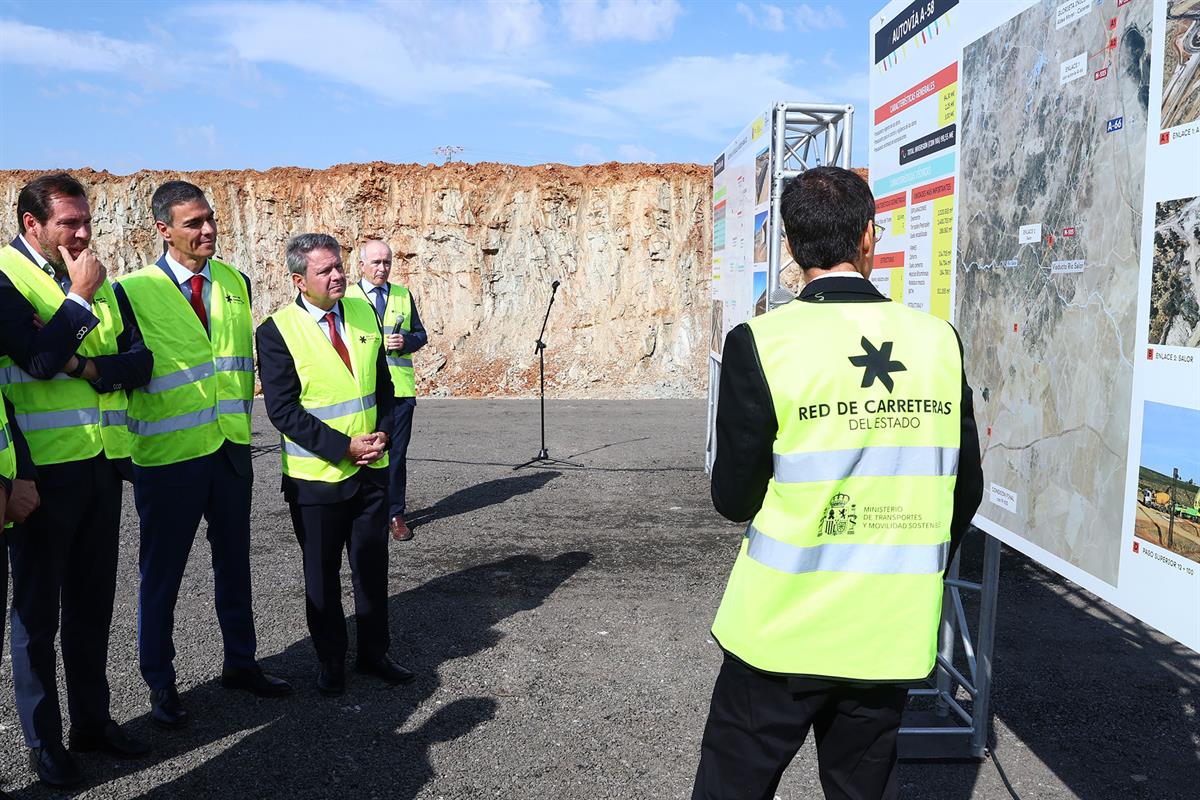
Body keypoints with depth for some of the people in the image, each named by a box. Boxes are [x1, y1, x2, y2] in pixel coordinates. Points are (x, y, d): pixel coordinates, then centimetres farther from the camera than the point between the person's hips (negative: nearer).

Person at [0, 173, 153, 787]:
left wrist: (90, 367, -14)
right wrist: (79, 297, -13)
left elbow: (139, 361, 3)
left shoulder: (98, 281, 11)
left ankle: (92, 719, 30)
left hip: (102, 462, 6)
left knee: (92, 603, 16)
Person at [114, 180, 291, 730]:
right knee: (161, 573, 8)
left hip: (231, 450, 5)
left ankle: (240, 663, 33)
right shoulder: (134, 291, -10)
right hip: (168, 457, -5)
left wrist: (241, 421, 12)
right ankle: (160, 684, 25)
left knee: (234, 562, 17)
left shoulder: (235, 283, 5)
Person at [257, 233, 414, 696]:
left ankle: (373, 653, 31)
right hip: (316, 476, -4)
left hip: (371, 469, 4)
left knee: (372, 566, 14)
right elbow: (282, 410, -16)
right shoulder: (277, 331, -12)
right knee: (322, 575, 11)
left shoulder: (363, 312, 4)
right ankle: (331, 663, 28)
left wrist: (382, 434, -6)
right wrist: (344, 446, -19)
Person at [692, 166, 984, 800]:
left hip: (783, 632, -3)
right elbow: (965, 489, 4)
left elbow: (735, 498, -12)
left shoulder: (761, 343, -15)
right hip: (894, 636, 4)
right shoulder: (939, 341, -3)